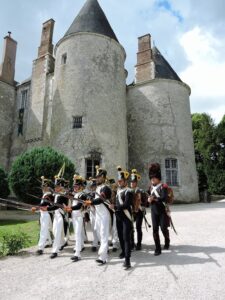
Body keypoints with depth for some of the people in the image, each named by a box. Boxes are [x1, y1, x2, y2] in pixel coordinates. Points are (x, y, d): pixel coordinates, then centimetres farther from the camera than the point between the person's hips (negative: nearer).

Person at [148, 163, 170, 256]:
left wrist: (154, 198, -26)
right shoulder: (151, 187, 6)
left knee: (164, 228, 7)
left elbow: (164, 199, -25)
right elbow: (148, 196, 16)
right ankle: (158, 249, 10)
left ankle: (167, 242, 37)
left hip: (162, 212, -4)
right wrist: (149, 199, -6)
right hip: (154, 212, 4)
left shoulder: (163, 187, -13)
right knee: (155, 230, 1)